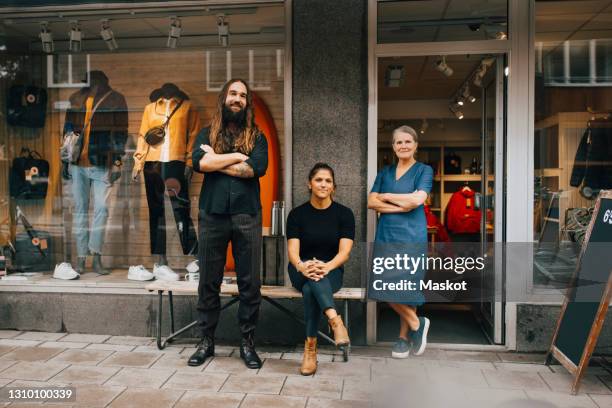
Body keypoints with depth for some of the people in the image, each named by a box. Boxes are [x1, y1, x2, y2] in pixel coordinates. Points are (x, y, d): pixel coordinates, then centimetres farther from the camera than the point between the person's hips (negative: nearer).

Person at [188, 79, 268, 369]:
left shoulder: (256, 136, 9)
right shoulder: (207, 133, 11)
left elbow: (257, 169, -10)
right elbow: (199, 163, -8)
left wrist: (217, 160, -5)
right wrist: (236, 156, -7)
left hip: (247, 216, 0)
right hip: (212, 214, 1)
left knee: (250, 282, 4)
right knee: (208, 281, 8)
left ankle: (247, 343, 17)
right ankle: (206, 341, 22)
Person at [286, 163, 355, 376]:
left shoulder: (344, 213, -5)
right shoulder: (297, 214, -3)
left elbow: (344, 252, -16)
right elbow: (293, 250, -14)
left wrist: (327, 267, -39)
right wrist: (302, 266, -39)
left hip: (332, 272, 0)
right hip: (301, 273, 0)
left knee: (310, 289, -37)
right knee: (312, 277, -39)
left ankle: (310, 348, -35)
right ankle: (335, 320, -56)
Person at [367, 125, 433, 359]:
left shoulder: (424, 170, 3)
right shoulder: (385, 172, 14)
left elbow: (417, 199, -13)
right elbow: (371, 202, 1)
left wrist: (386, 196, -3)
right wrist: (400, 206, -11)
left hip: (411, 236, -4)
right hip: (385, 235, 4)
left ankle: (404, 336, 20)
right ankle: (416, 323, 22)